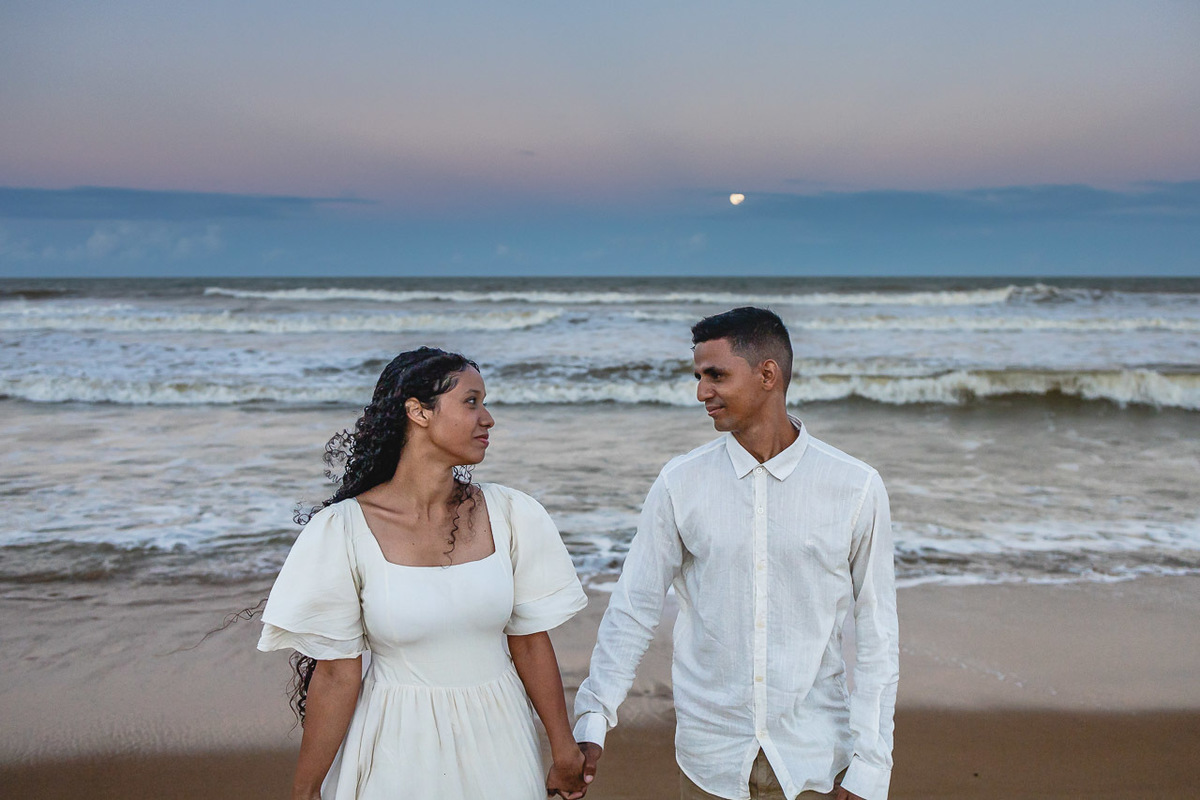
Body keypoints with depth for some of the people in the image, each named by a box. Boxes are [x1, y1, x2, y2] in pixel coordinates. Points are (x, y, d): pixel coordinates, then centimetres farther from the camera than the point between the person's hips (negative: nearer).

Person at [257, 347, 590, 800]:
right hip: (396, 746, -3)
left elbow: (530, 642, 1)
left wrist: (564, 751, 6)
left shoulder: (509, 514, -6)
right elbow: (336, 673, -9)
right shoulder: (343, 530, -14)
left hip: (497, 737, 3)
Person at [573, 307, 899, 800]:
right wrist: (592, 721, -3)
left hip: (816, 759, -1)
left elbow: (877, 635, -4)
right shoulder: (679, 484, -5)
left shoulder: (855, 488, -8)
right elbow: (633, 609, 0)